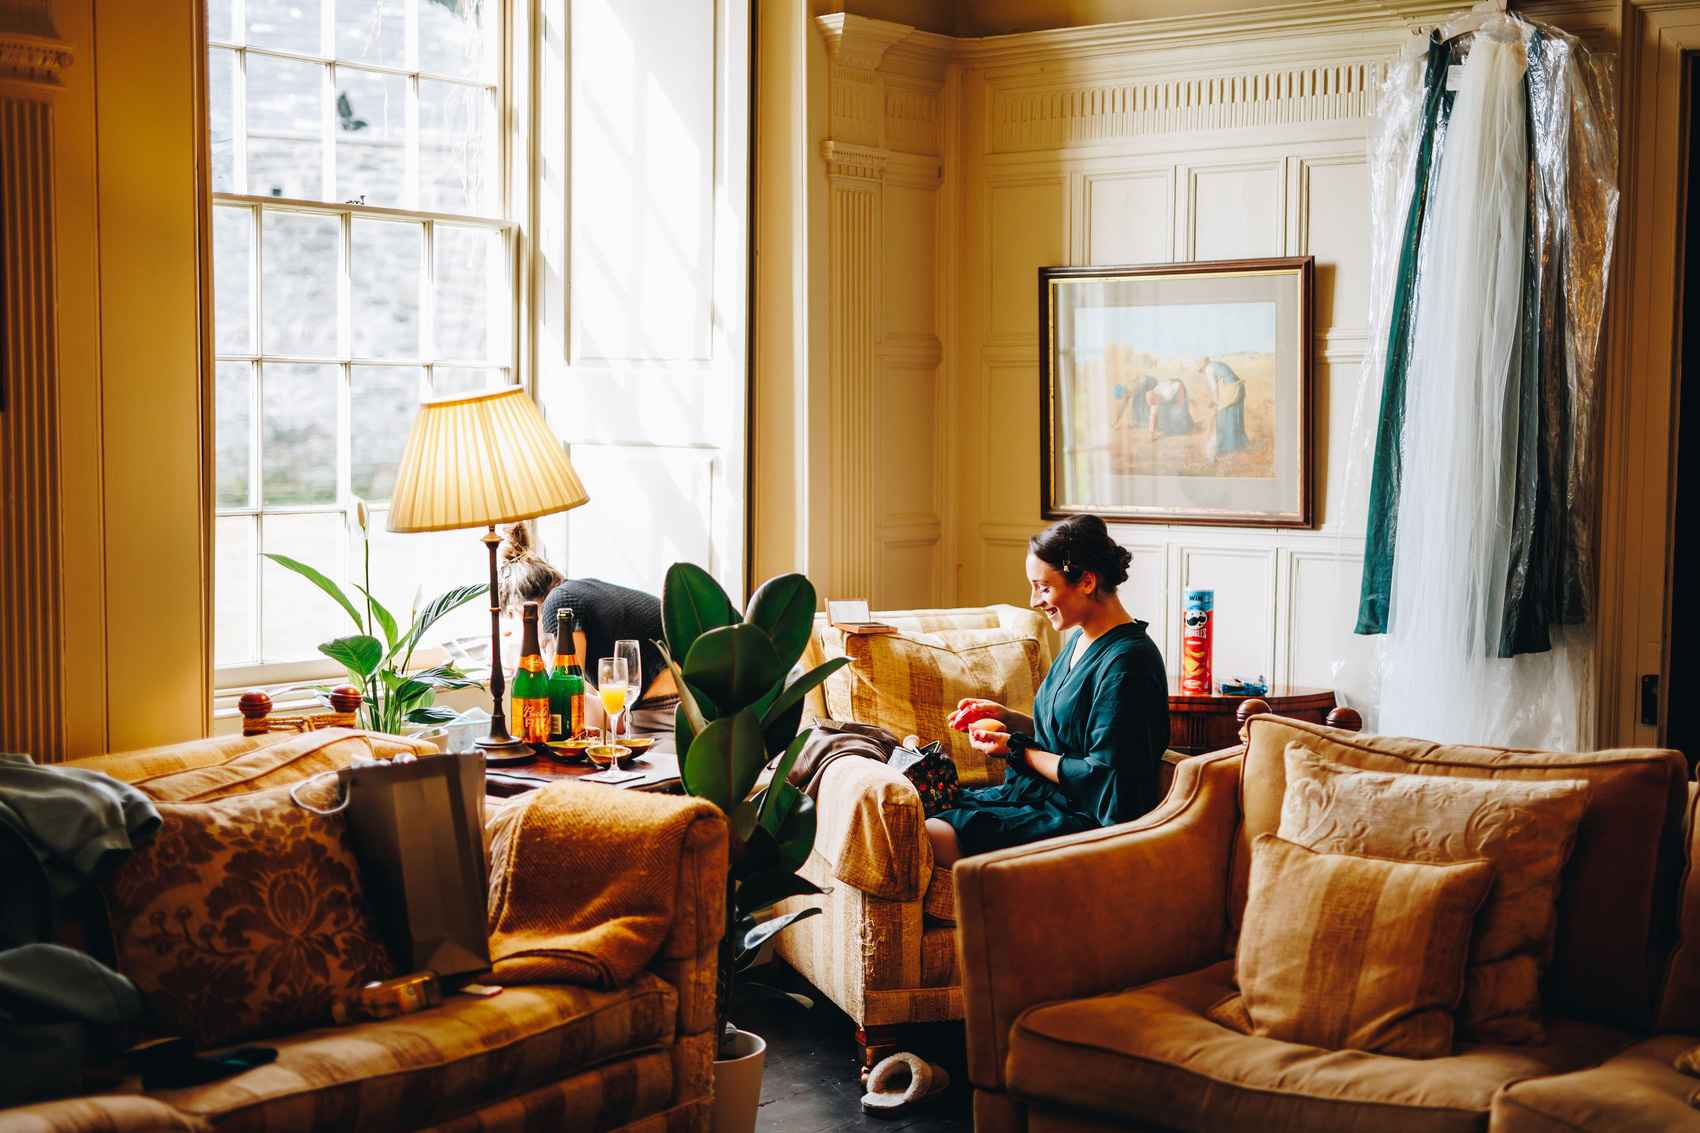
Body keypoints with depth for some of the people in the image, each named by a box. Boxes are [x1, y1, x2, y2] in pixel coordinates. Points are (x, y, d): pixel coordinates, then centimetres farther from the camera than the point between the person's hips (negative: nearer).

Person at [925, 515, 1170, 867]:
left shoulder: (1126, 663, -17)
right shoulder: (1080, 639, 13)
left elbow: (1102, 780, -19)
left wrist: (1019, 751, -9)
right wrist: (1007, 718, 9)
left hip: (1085, 820, -10)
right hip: (1040, 795, 10)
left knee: (935, 836, -25)